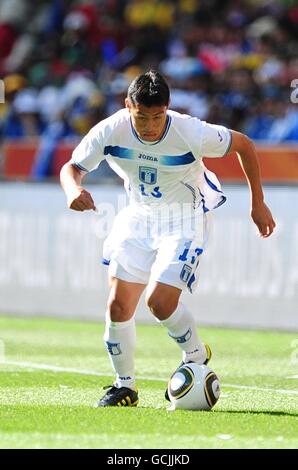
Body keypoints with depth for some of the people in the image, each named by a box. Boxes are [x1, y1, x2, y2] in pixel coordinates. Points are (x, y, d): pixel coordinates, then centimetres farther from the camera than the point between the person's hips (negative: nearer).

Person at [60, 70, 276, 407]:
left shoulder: (191, 133, -28)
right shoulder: (111, 131, -21)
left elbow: (244, 145, -11)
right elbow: (71, 167, -9)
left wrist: (257, 203, -6)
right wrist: (73, 190, -34)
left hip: (185, 219, -4)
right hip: (139, 216, 4)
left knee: (160, 301, -20)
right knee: (118, 304, -4)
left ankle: (197, 358, 9)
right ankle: (124, 387, 14)